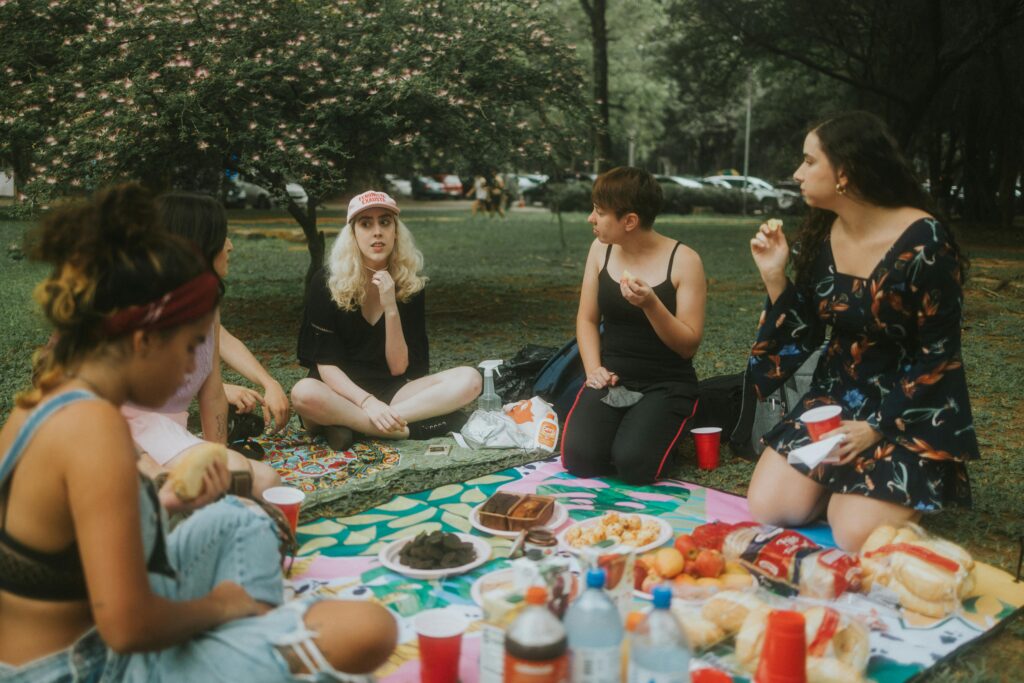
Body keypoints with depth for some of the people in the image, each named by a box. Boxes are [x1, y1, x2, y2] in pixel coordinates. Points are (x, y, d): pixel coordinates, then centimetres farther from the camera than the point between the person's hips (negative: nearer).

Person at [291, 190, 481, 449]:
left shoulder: (410, 284, -1)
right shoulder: (327, 283, -8)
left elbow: (399, 368, -6)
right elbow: (326, 365, -12)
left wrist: (391, 309, -19)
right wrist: (367, 402, -27)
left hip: (392, 392, 3)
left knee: (469, 379, -21)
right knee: (304, 394, -37)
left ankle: (344, 421, -27)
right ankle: (414, 427, -27)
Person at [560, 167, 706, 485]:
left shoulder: (683, 260, -11)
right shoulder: (601, 249, 2)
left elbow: (688, 345, -11)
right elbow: (587, 319, 8)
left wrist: (650, 304, -27)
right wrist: (594, 370, -8)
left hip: (666, 385, -3)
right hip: (612, 380, 3)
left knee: (633, 464, -26)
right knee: (579, 458, -22)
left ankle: (658, 428, 8)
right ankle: (619, 427, 11)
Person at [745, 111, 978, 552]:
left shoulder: (924, 242, -20)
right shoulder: (819, 235, -1)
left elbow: (938, 353, -16)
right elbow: (802, 339, 3)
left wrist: (879, 427, -19)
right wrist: (775, 277, -11)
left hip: (912, 412, -5)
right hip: (836, 397, 6)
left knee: (857, 537, -20)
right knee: (766, 509, -6)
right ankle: (844, 483, 20)